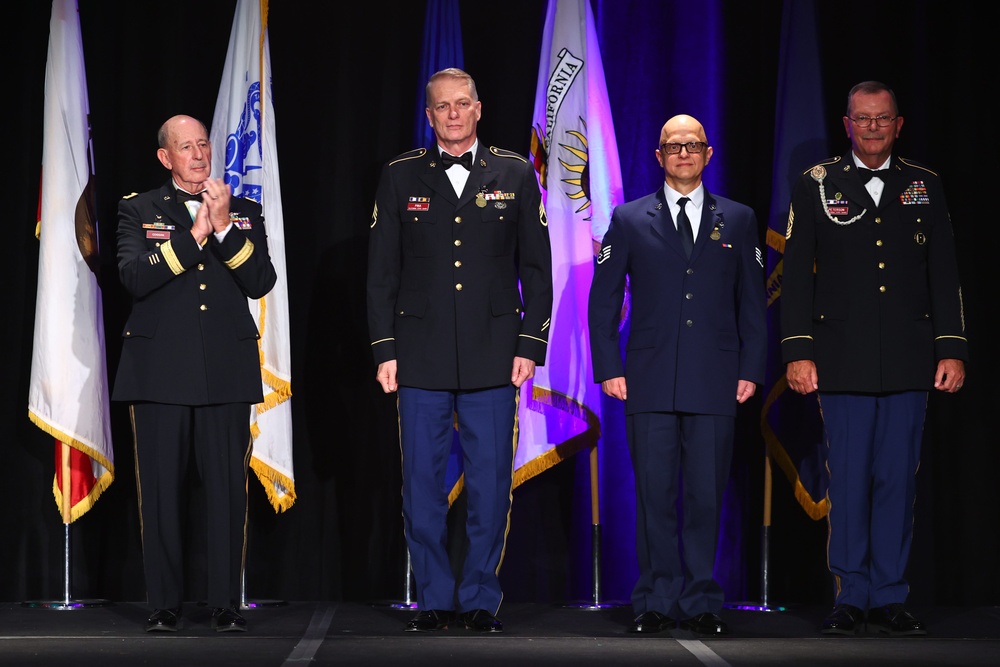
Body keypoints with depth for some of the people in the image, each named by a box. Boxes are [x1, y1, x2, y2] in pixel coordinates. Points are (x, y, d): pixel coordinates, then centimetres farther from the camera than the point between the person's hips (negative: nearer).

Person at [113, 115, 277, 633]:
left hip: (226, 372, 1)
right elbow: (134, 276, -8)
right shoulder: (138, 211, 9)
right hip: (160, 371, -1)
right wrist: (194, 235, -11)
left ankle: (225, 604, 5)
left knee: (227, 489, -2)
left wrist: (225, 228, -8)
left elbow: (261, 283, 2)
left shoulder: (245, 213, 14)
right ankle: (165, 604, 10)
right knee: (161, 490, 1)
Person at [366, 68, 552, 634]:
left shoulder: (515, 175, 7)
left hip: (493, 355, 0)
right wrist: (384, 349, 0)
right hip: (421, 355, 0)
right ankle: (434, 599, 13)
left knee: (492, 483, 1)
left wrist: (531, 345, 0)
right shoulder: (402, 176, 7)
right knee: (423, 484, 3)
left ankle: (481, 599, 11)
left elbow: (536, 268, 7)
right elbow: (382, 270, 7)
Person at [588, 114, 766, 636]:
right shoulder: (630, 220, 8)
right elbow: (603, 300, 8)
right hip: (649, 383, 0)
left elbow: (753, 301, 10)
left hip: (715, 384, 0)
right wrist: (609, 369, 0)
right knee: (654, 495, 0)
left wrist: (751, 370, 2)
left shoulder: (738, 220, 11)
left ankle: (701, 604, 10)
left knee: (706, 495, 1)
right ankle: (656, 603, 8)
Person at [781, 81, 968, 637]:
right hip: (844, 361, -1)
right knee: (848, 480, 0)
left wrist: (953, 350, 3)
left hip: (909, 361, 2)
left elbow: (945, 274, 10)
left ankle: (890, 598, 11)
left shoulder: (925, 186, 10)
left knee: (898, 479, 3)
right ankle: (850, 598, 9)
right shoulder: (817, 186, 6)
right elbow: (798, 276, 3)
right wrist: (798, 352, -3)